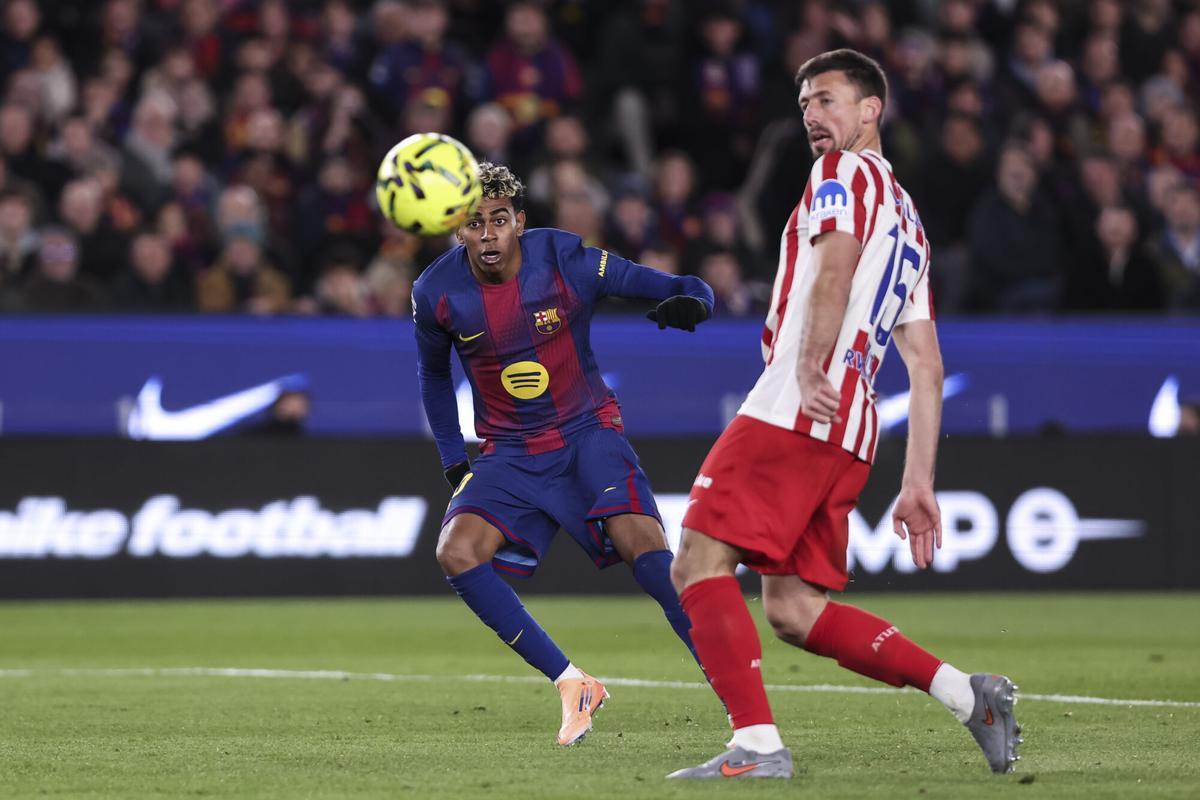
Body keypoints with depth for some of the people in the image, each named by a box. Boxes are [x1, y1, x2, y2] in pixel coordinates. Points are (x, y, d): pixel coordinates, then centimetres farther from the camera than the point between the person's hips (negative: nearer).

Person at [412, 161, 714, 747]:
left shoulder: (565, 263, -15)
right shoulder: (437, 294, -8)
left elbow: (689, 292, -11)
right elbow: (433, 374, 14)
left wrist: (689, 303, -35)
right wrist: (453, 462, 10)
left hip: (587, 433, -3)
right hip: (510, 453, 3)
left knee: (642, 544, -27)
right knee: (457, 552, -21)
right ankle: (571, 684, -13)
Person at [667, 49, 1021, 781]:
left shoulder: (845, 172, 4)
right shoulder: (909, 221, 29)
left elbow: (838, 259, -19)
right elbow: (928, 368, 23)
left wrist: (811, 365, -27)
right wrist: (919, 484, 20)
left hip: (793, 410, -9)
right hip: (852, 434, 9)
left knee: (701, 563, -10)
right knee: (794, 607, 10)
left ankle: (758, 745, -19)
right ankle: (967, 693, 4)